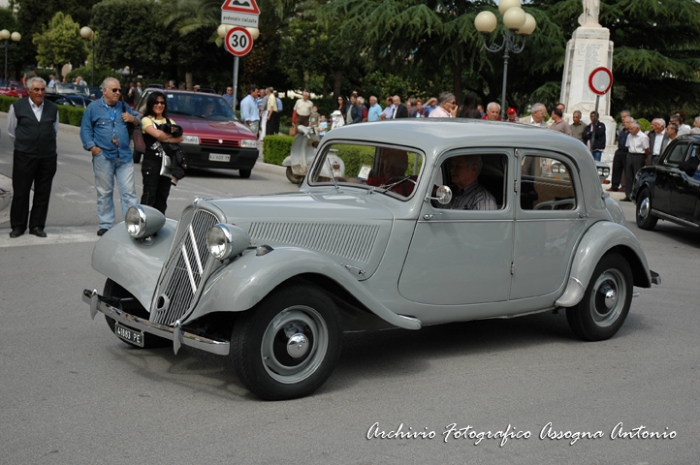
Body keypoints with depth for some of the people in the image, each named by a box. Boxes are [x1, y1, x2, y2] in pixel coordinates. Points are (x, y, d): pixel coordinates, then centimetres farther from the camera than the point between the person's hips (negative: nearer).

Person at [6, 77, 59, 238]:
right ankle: (18, 226, 12)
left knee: (43, 193, 5)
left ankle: (37, 226, 15)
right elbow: (11, 131, 9)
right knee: (21, 192, 1)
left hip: (47, 158, 3)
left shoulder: (52, 108, 7)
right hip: (24, 157, -2)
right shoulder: (17, 107, -1)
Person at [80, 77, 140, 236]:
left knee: (129, 191, -2)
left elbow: (138, 123, 21)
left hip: (124, 156, 3)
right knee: (104, 192, 5)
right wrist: (92, 147, -11)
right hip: (103, 156, -2)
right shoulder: (93, 107, 4)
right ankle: (106, 224, 13)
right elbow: (85, 129, 1)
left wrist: (133, 119, -2)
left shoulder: (124, 107, 14)